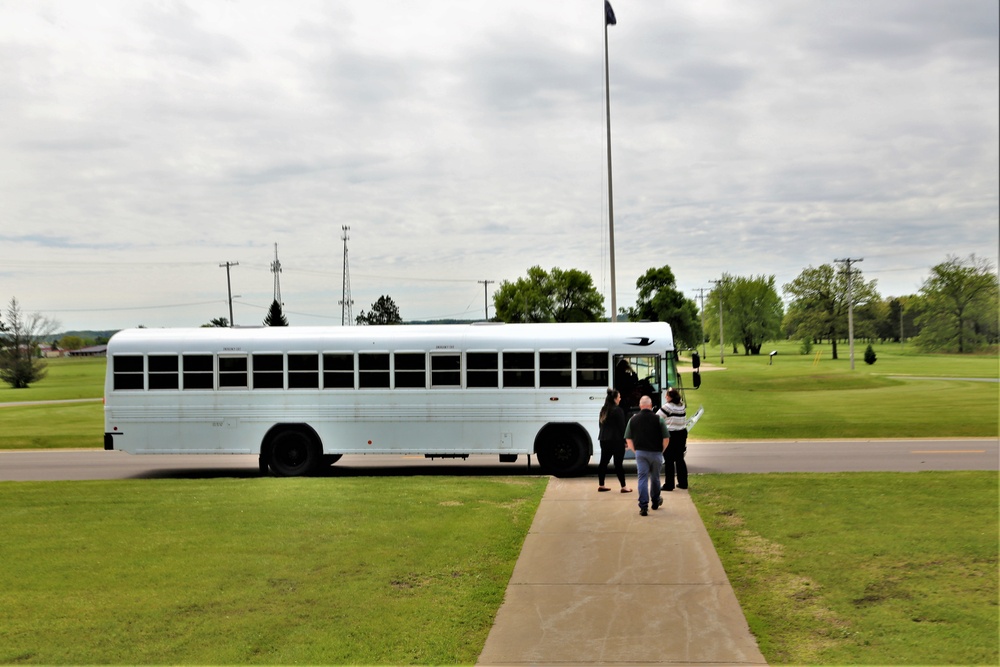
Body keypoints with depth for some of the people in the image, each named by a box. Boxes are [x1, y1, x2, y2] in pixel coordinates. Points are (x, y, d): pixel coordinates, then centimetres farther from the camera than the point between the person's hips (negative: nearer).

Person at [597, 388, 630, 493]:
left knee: (603, 462, 11)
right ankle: (623, 487, 0)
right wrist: (625, 440, -7)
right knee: (618, 464, -4)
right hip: (616, 440, -7)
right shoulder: (617, 410, -13)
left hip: (604, 440, 8)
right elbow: (622, 426, -13)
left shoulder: (603, 410, 11)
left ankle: (601, 485, 15)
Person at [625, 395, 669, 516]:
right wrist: (661, 450, 11)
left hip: (640, 452, 1)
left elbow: (628, 439, 4)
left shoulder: (633, 419, 1)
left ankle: (643, 507, -7)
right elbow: (666, 438, -5)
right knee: (655, 478, 17)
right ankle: (656, 501, 34)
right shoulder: (658, 419, -5)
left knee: (642, 478, 1)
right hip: (655, 453, -1)